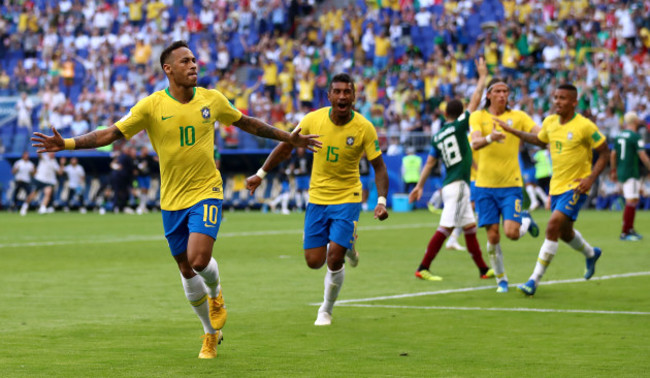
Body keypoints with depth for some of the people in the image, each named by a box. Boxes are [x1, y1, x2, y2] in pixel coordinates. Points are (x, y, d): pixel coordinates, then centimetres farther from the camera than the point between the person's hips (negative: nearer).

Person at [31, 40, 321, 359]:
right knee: (186, 271, 8)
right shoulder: (151, 106, -7)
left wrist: (289, 138, 18)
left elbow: (247, 124, 15)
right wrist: (66, 144, -22)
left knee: (199, 259, -21)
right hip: (172, 199, 1)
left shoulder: (212, 99, -1)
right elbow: (110, 134, -10)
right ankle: (211, 333, 29)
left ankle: (216, 294, 15)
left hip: (206, 192, -1)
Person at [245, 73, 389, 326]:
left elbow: (378, 167, -8)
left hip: (347, 199, -3)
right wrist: (261, 174, 4)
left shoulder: (364, 128, -14)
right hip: (317, 198, 3)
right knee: (314, 262, 1)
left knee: (334, 259, -13)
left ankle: (327, 310, 13)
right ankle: (346, 245, 36)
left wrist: (381, 201, -21)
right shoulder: (313, 120, -9)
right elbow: (286, 146, 5)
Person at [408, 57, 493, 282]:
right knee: (446, 227, -12)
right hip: (456, 185, -9)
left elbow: (430, 163, 10)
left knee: (469, 226, 12)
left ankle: (483, 269, 15)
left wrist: (420, 186, 13)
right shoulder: (458, 126, -6)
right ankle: (423, 268, -15)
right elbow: (475, 102, -4)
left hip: (457, 185, 9)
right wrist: (482, 77, 4)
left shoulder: (437, 136, 12)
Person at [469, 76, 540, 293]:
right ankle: (501, 279, 18)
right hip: (485, 185, 1)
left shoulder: (518, 117, 2)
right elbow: (475, 143, -17)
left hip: (511, 185, 0)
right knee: (493, 236, -1)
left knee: (511, 233, -14)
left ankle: (526, 221, 22)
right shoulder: (478, 117, 0)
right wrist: (490, 138, -39)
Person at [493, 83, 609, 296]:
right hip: (556, 185, 7)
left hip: (576, 186, -7)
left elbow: (605, 152, -8)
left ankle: (534, 280, -18)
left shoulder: (585, 126, -16)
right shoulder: (550, 122, 2)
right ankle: (591, 254, 51)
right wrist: (512, 131, 21)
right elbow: (540, 140, 24)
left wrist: (591, 178, -18)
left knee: (553, 226, -20)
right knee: (564, 233, 18)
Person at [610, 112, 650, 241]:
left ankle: (630, 229, 17)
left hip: (622, 172, 8)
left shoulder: (620, 136, 11)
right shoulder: (635, 136, -13)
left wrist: (613, 171, 25)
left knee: (633, 201, 16)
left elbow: (613, 155, 16)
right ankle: (625, 233, -8)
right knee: (631, 201, -7)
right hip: (632, 173, -8)